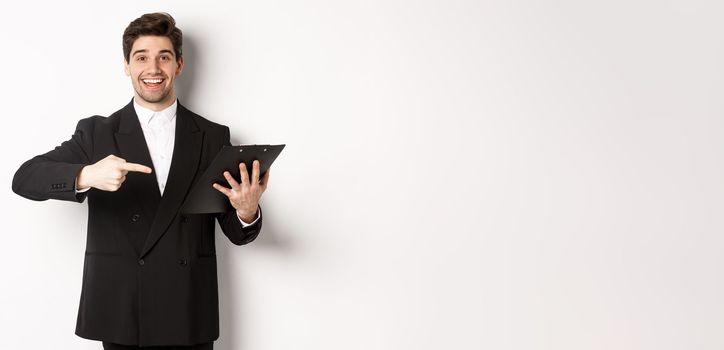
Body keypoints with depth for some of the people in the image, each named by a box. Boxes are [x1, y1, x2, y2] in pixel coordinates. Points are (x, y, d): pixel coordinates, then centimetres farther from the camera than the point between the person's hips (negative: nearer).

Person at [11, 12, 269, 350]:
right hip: (119, 315, 0)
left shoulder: (214, 137, 4)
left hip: (189, 317, 1)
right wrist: (87, 175, -28)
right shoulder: (96, 132, 3)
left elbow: (236, 232, 5)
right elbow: (24, 178, -9)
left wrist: (247, 213, -19)